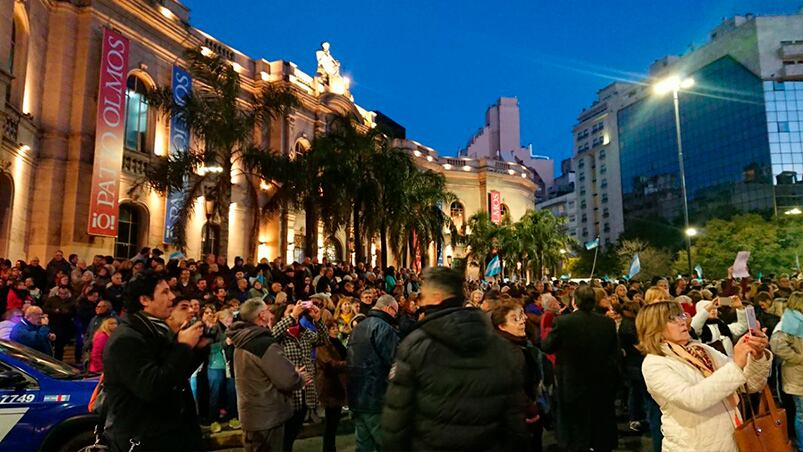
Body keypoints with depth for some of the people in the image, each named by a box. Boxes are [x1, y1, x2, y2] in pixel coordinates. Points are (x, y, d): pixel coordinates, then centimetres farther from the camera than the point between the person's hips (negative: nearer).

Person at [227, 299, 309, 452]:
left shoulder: (243, 342, 6)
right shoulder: (265, 343, -24)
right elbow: (288, 380, -26)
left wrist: (294, 375, 9)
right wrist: (301, 378, -5)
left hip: (250, 414, 9)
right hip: (267, 417, -9)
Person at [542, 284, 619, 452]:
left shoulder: (562, 322, -21)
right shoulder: (608, 323, -10)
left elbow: (546, 347, -9)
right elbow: (615, 353, 0)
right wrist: (613, 381, 14)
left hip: (573, 386, -3)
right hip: (602, 386, 3)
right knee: (602, 432, 21)